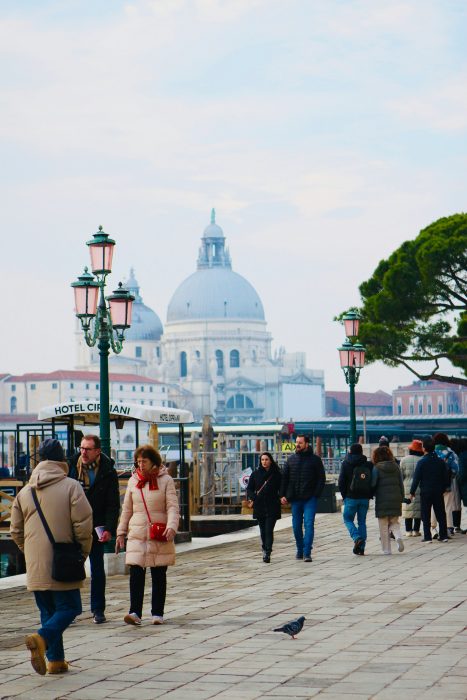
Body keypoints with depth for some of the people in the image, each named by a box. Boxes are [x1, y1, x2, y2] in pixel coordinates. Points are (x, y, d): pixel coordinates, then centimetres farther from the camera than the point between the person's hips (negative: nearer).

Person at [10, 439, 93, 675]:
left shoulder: (25, 491, 8)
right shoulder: (71, 487, -7)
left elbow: (15, 530, 12)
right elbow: (83, 525, -12)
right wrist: (82, 553, 2)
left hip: (35, 566, 5)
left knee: (48, 610, 14)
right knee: (69, 607, 2)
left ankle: (55, 659, 11)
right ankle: (42, 637, -22)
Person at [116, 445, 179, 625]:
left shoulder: (165, 480, 0)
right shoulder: (133, 481, 10)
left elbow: (172, 507, -7)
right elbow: (127, 509, 16)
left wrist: (171, 526, -23)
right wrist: (121, 533, 13)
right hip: (137, 534, 2)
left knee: (159, 575, 4)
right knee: (136, 573, -10)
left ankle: (157, 613, 11)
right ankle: (135, 612, -13)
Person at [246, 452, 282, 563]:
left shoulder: (276, 474, 1)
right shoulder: (256, 474, 6)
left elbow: (281, 489, 6)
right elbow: (249, 488, 8)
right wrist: (252, 497, -9)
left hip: (272, 507, -3)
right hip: (259, 507, 3)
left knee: (269, 530, -10)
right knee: (263, 530, 11)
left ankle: (267, 553, -14)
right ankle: (265, 549, 28)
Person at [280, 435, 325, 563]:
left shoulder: (315, 459, 1)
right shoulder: (291, 460, 10)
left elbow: (321, 479, 1)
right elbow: (284, 478, 13)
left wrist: (316, 495, -10)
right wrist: (283, 495, 3)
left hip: (310, 499, -4)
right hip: (295, 499, 4)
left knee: (309, 524, -11)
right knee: (296, 526, 9)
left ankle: (307, 553, -13)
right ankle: (300, 551, 23)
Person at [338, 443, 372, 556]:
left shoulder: (346, 464, -4)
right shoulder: (368, 465, 2)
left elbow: (341, 482, -5)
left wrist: (344, 495, 8)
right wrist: (369, 495, 13)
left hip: (351, 497, -3)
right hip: (365, 498, 3)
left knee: (347, 519, 11)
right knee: (362, 521, 10)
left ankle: (357, 538, -14)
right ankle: (361, 548, 7)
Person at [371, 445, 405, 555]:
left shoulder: (377, 468, -8)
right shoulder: (396, 467, 5)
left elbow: (373, 484, -10)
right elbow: (401, 484, 8)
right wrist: (401, 499, 15)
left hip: (382, 501, -4)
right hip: (396, 499, 4)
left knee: (384, 527, 5)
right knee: (394, 522, 16)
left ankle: (386, 550, 5)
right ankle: (398, 537, -13)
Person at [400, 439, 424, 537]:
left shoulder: (404, 460, -2)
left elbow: (401, 475, 3)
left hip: (407, 488, 0)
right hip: (420, 488, 0)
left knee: (408, 510, 5)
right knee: (418, 509, 4)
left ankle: (408, 531, 5)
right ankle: (416, 530, 4)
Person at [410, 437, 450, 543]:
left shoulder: (421, 462, -11)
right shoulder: (441, 461, 1)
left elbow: (416, 478, -10)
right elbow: (446, 477, 6)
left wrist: (412, 492, -2)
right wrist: (443, 488, 18)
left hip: (425, 492, -3)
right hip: (438, 492, 3)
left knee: (426, 516, 3)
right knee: (441, 515, 10)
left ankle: (427, 537, 0)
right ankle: (444, 536, 9)